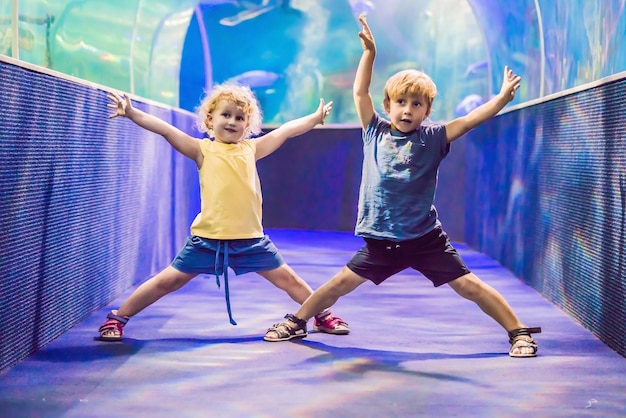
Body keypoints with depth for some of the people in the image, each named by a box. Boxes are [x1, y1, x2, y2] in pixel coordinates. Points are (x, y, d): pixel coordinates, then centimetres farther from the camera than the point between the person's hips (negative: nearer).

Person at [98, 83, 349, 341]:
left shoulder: (251, 148, 10)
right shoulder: (203, 150, 1)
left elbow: (286, 130, 16)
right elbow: (165, 129, -7)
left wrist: (316, 117, 17)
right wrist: (131, 113, -15)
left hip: (250, 238, 3)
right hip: (208, 238, -2)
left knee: (286, 278, 11)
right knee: (168, 281, 2)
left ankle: (323, 316, 29)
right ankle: (117, 319, 14)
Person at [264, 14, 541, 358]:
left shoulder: (432, 138, -5)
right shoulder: (376, 132, 3)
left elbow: (469, 120, -15)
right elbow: (359, 92, 3)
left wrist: (503, 97, -27)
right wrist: (369, 51, -3)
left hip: (426, 238, -2)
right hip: (381, 240, 2)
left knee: (469, 286, -3)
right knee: (341, 283, 8)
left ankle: (519, 332, 7)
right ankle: (297, 322, 26)